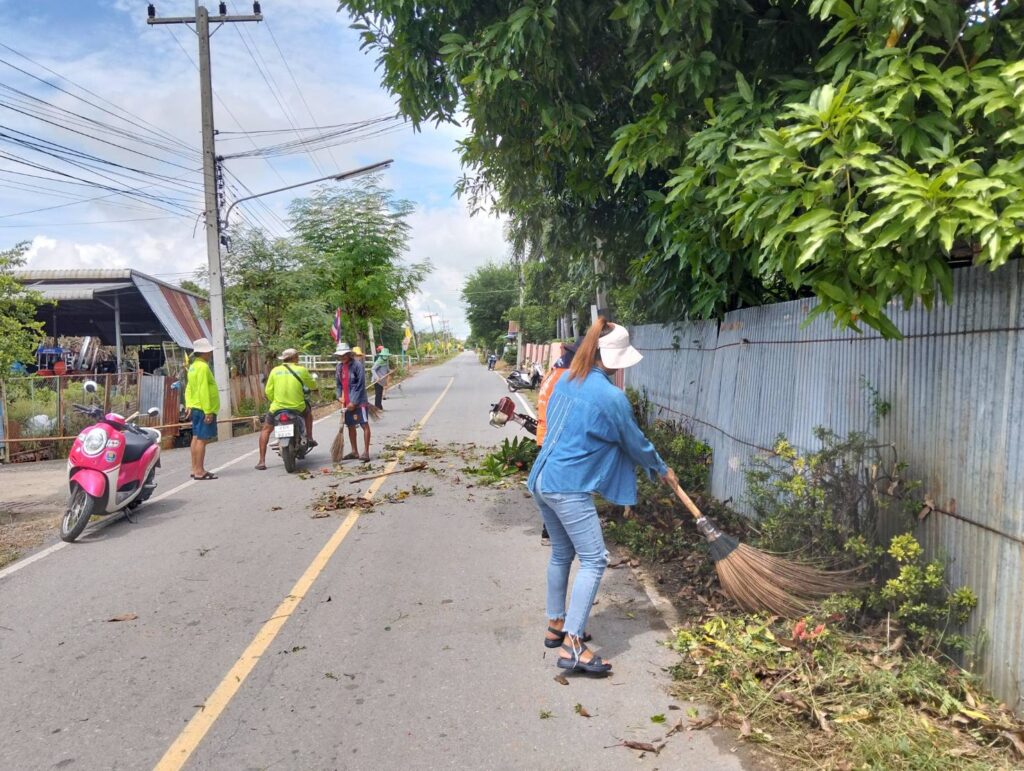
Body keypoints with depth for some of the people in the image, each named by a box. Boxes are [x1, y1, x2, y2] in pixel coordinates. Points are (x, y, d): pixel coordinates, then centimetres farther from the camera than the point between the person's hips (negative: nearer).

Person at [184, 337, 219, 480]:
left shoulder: (193, 366, 14)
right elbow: (203, 391, -22)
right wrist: (208, 411, -22)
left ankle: (195, 469, 20)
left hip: (195, 408, 10)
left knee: (196, 438, 13)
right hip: (204, 410, -10)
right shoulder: (203, 367, -17)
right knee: (202, 439, -8)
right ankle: (200, 471, -6)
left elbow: (189, 387, 15)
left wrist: (188, 405, 12)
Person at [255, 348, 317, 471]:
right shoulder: (301, 370, 0)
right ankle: (310, 438, 32)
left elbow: (268, 391, 3)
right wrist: (310, 379, 37)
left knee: (265, 430, 18)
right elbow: (312, 386, 14)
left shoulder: (275, 370, 3)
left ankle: (262, 461, 10)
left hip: (277, 407, 0)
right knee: (308, 412, 34)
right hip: (298, 407, 0)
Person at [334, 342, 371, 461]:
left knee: (365, 425, -6)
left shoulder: (357, 364, -12)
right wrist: (339, 396, 0)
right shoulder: (339, 367, 8)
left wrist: (354, 402, -16)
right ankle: (354, 452, 23)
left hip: (359, 401, -7)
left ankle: (366, 452, -5)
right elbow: (338, 384, 17)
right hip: (346, 402, 7)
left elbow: (361, 384, -15)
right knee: (350, 426, 13)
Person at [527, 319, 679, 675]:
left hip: (542, 479, 9)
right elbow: (635, 442, -1)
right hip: (568, 486, -9)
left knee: (561, 553, 20)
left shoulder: (566, 380, 9)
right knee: (594, 560, -3)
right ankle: (572, 645, -4)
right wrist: (662, 469, 17)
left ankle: (556, 625, 32)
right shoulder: (610, 396, -14)